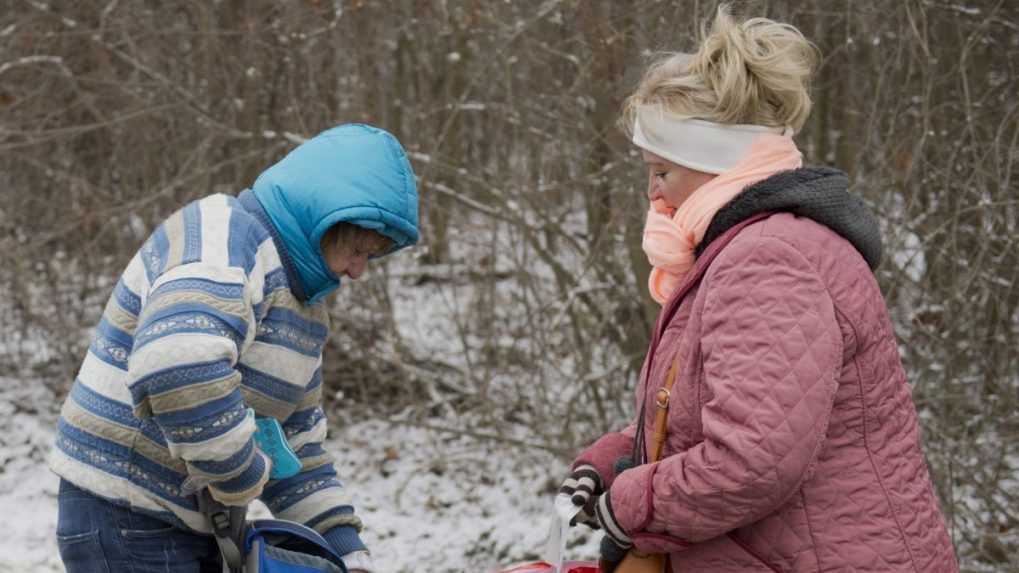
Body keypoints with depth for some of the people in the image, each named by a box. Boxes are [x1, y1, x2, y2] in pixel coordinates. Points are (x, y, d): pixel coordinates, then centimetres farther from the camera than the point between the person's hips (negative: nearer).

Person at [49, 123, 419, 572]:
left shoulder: (303, 300, 14)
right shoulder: (225, 238, -18)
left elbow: (297, 439, 17)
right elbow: (176, 367, -38)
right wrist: (240, 478, -25)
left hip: (198, 526, 10)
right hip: (126, 523, -10)